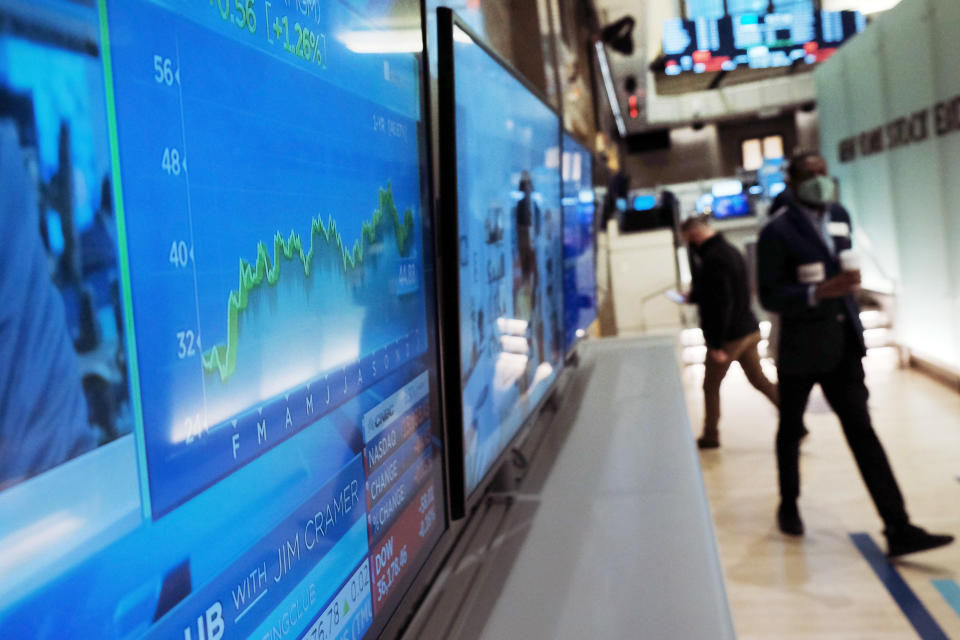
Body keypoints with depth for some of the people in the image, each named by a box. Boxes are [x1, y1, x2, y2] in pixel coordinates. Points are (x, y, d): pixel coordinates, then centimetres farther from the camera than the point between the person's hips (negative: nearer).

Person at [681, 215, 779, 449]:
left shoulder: (713, 259, -21)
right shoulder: (730, 250, 10)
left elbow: (720, 304, -25)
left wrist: (716, 344, -23)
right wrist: (694, 296, 26)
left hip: (729, 336, -9)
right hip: (749, 330, 9)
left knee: (711, 386, 8)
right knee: (759, 379, 13)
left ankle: (710, 436, 20)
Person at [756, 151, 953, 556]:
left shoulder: (840, 216, 7)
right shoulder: (777, 233, -14)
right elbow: (769, 296, -18)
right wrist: (817, 294, -30)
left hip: (843, 345, 5)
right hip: (800, 349, -5)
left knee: (861, 430, 0)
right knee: (791, 430, 13)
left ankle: (898, 529, -1)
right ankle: (789, 506, 35)